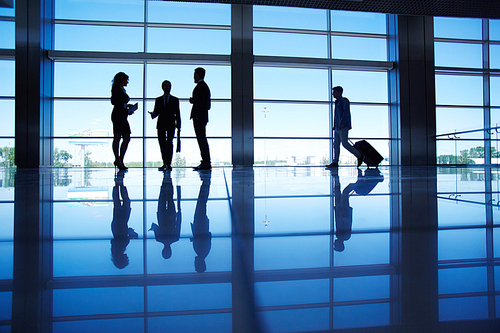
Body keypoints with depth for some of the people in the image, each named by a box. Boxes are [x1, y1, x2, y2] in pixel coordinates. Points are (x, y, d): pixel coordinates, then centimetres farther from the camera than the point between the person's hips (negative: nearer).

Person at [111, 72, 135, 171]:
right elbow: (114, 102, -13)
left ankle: (120, 160, 7)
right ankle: (118, 161, -2)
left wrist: (128, 111, 9)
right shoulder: (116, 89, -2)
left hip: (123, 116, 9)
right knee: (117, 138, -6)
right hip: (117, 115, -9)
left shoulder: (122, 90, 22)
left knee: (127, 138, 4)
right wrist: (126, 105, -14)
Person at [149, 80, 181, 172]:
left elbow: (177, 114, 9)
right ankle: (165, 164, 4)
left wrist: (178, 127, 1)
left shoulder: (175, 100, 13)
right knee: (162, 144, -3)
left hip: (171, 124, -2)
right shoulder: (158, 100, 18)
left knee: (169, 143, -14)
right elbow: (156, 112, 13)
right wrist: (153, 115, -12)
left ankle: (169, 164, -14)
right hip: (161, 124, 2)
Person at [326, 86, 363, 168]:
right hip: (337, 127, 9)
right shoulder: (337, 102, 24)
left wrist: (342, 123, -24)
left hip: (343, 127, -9)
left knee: (345, 143, -13)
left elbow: (346, 112, -14)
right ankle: (335, 162, 0)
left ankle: (359, 156, -1)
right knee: (336, 144, 2)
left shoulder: (344, 101, -2)